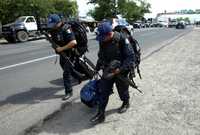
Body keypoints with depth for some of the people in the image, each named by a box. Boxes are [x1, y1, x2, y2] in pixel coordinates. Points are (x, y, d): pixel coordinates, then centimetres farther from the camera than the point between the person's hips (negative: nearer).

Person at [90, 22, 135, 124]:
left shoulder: (122, 39, -22)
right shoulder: (102, 41, -3)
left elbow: (130, 57, -21)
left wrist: (120, 69, -28)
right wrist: (97, 68, 11)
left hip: (120, 71, -4)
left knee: (122, 90, 15)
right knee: (103, 92, 2)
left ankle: (126, 103, 46)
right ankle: (100, 114, 12)